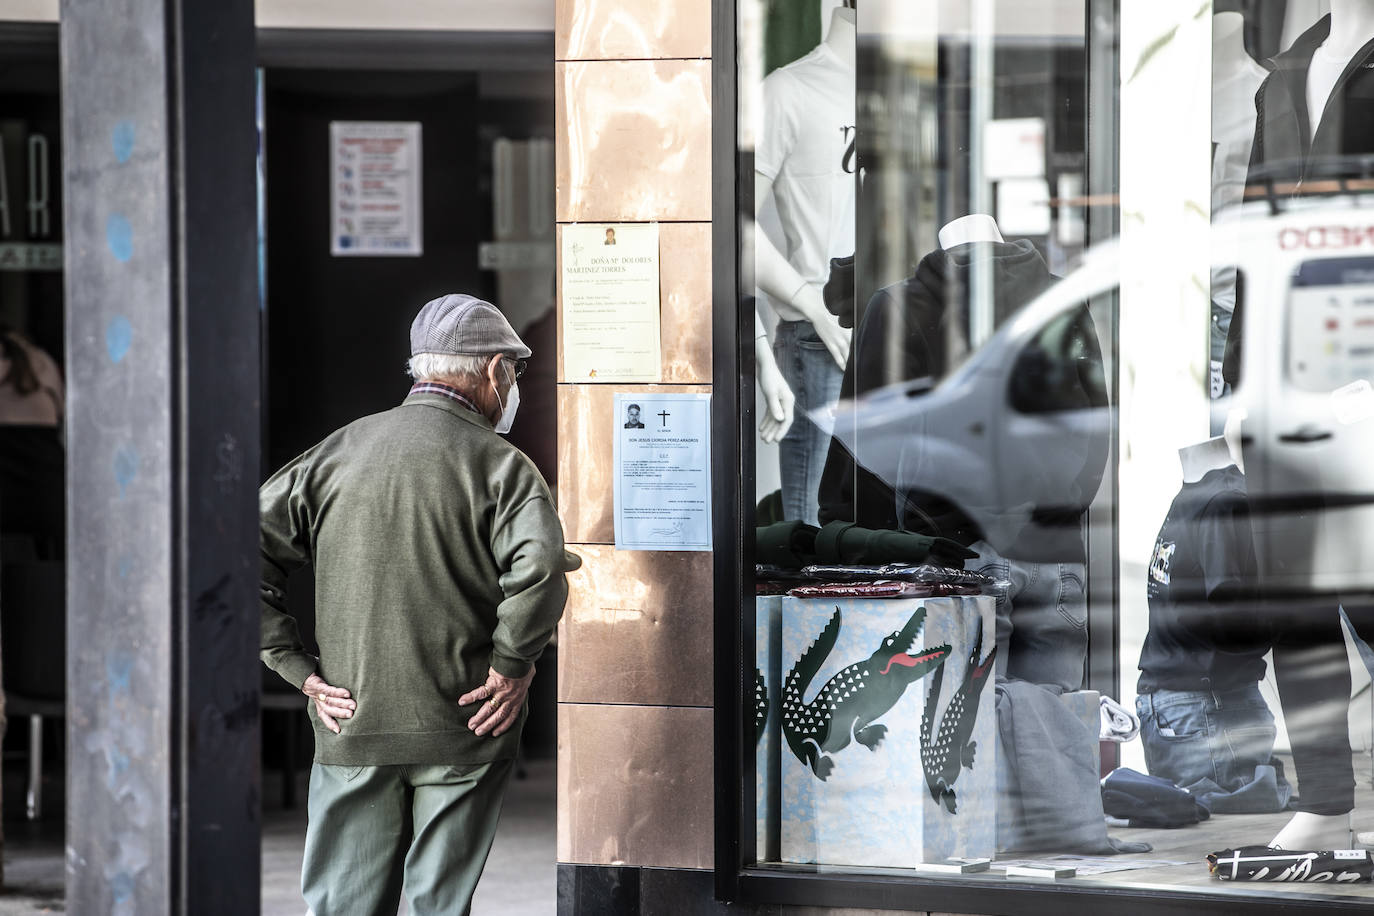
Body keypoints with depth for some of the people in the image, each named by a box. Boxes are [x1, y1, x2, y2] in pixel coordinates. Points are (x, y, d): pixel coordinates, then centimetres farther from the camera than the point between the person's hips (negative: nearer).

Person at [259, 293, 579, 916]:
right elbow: (540, 567, -24)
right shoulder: (496, 463, -6)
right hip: (461, 727, -3)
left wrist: (300, 668, 3)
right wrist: (512, 667, -10)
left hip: (350, 724, 3)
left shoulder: (338, 452, 7)